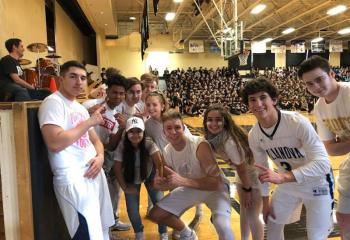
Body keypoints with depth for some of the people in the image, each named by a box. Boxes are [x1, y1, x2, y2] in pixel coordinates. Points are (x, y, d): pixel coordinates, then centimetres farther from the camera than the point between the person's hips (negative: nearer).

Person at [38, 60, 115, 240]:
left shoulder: (80, 107, 16)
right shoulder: (53, 103, -10)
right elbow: (55, 143, -23)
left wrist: (100, 157, -3)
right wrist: (89, 122, -14)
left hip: (94, 173, 8)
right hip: (73, 178, -8)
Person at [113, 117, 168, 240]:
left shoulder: (149, 143, -28)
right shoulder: (122, 147, -25)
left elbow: (159, 163, -30)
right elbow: (117, 169, -16)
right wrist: (125, 187, -13)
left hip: (149, 175, -1)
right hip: (131, 179, 1)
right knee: (132, 209, -5)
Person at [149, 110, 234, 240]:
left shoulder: (200, 145, -31)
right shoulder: (166, 152, -11)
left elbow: (216, 182, -34)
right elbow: (173, 182, 1)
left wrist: (183, 181, -43)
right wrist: (160, 183, -24)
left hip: (215, 188, -6)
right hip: (190, 188, 6)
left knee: (223, 228, -33)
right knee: (155, 214, 6)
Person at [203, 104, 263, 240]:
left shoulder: (229, 142, -36)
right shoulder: (213, 137, -10)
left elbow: (242, 168, -24)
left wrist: (247, 190, -12)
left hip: (255, 172, -8)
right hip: (242, 173, 8)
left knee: (252, 216, -3)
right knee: (243, 210, 20)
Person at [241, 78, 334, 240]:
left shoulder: (297, 122, -30)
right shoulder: (253, 135, -12)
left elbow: (323, 163, -33)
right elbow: (261, 169, 1)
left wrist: (282, 177, -41)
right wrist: (265, 201, 6)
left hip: (316, 185, -5)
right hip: (287, 185, 5)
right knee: (273, 225, 16)